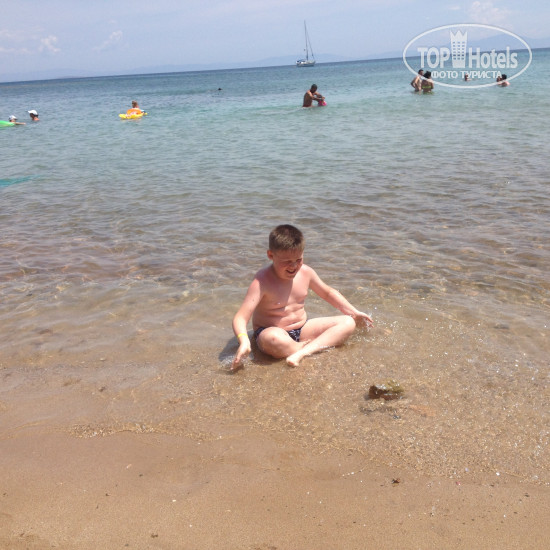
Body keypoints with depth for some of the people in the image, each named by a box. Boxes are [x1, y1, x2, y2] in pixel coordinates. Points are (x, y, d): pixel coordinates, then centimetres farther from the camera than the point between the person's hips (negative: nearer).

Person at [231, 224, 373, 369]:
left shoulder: (305, 272, -2)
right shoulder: (262, 282, -20)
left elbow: (327, 292, 17)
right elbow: (241, 317, -28)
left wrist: (354, 312, 15)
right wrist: (244, 341, -47)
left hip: (302, 329, 7)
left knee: (348, 323, -6)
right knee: (273, 339, -43)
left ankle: (301, 353, -26)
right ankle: (313, 347, -11)